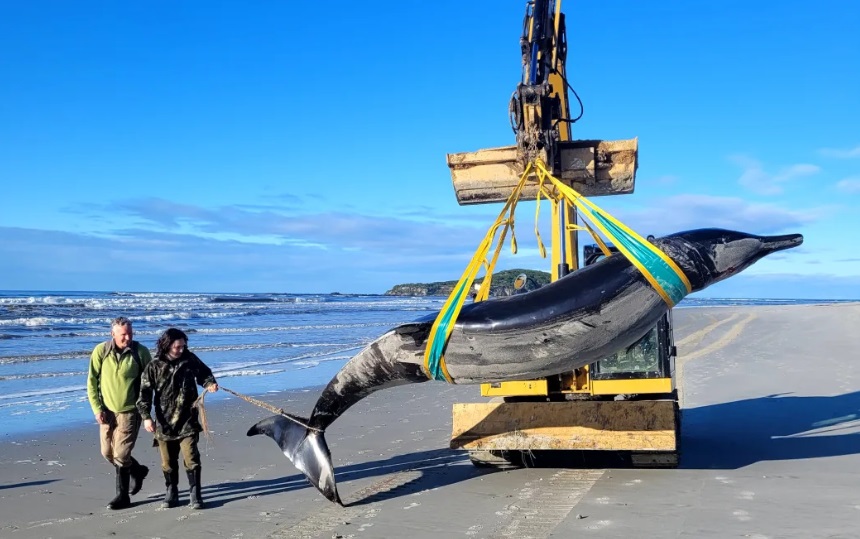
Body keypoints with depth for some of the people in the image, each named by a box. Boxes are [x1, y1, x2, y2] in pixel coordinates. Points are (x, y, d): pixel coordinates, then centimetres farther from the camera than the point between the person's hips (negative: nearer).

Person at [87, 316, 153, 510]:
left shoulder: (141, 352, -10)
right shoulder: (101, 351, -7)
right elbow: (92, 381, -1)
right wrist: (97, 408, -7)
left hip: (130, 411, -4)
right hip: (107, 411, 4)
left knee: (121, 454, -7)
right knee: (107, 453, 12)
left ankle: (122, 496, 16)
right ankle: (137, 471, 37)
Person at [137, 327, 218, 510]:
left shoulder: (190, 359, -1)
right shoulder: (154, 367, -5)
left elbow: (204, 373, 16)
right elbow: (145, 393, -5)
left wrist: (209, 383, -6)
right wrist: (146, 416, -14)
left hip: (187, 421, 0)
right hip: (164, 423, 0)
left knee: (191, 458, -5)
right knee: (168, 462, 11)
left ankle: (195, 494, 6)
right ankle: (171, 493, 26)